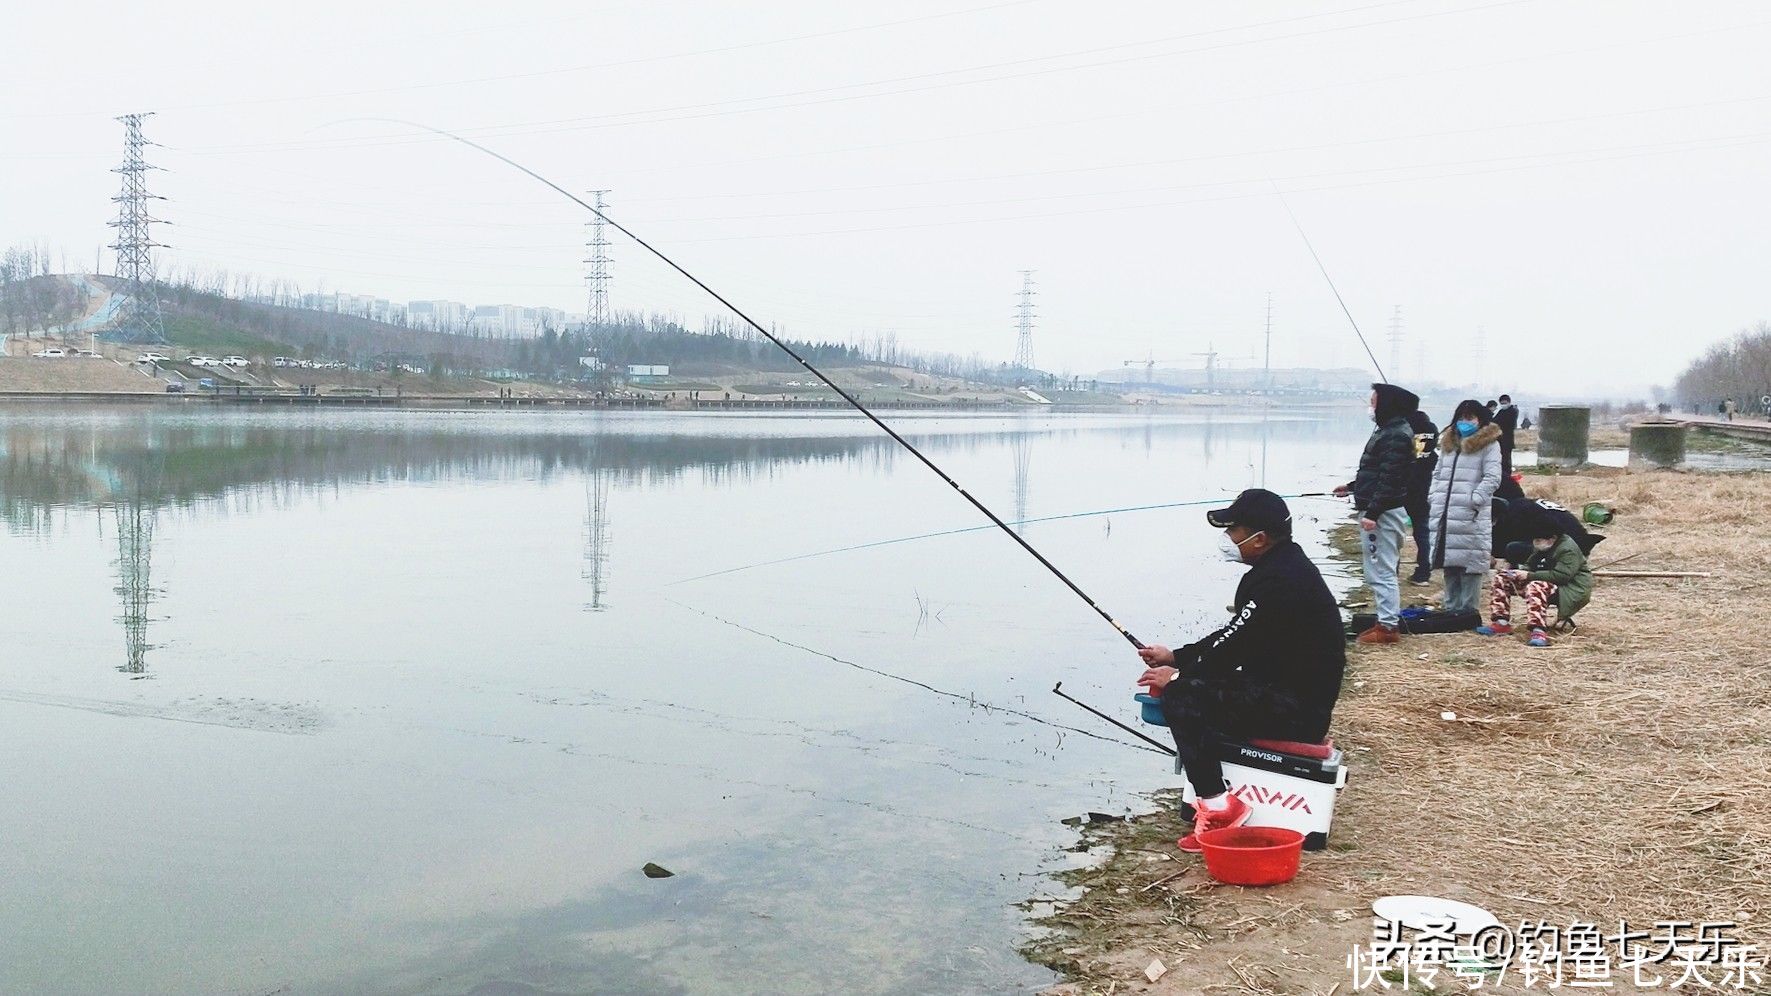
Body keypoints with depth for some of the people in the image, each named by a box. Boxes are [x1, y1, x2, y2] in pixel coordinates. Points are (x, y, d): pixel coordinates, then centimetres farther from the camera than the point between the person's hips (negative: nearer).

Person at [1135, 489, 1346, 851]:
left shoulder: (1279, 580, -21)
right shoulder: (1283, 565, 13)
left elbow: (1235, 646, -21)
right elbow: (1233, 635, 18)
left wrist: (1177, 676, -7)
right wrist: (1175, 657, 12)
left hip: (1296, 710, -11)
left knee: (1183, 695, -19)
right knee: (1190, 684, 17)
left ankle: (1216, 805, -18)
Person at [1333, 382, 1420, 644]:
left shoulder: (1397, 436, -16)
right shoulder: (1387, 431, 16)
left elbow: (1390, 479, -22)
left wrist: (1372, 512, -26)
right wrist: (1352, 487, 32)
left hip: (1384, 513, -11)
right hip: (1376, 511, 11)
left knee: (1382, 572, -7)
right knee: (1379, 572, 16)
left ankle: (1388, 626, -4)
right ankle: (1386, 620, 23)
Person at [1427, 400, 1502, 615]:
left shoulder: (1488, 444, -2)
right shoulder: (1448, 442, 19)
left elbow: (1492, 478, -10)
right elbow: (1437, 474, 23)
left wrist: (1474, 500, -18)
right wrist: (1435, 498, 10)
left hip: (1472, 517, -7)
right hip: (1445, 515, 7)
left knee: (1470, 564, -7)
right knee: (1449, 564, 11)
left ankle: (1467, 610, -1)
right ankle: (1451, 608, 20)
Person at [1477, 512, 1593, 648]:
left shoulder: (1568, 550, -20)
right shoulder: (1540, 546, 7)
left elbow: (1561, 575, -29)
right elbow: (1530, 565, 14)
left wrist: (1530, 575, -27)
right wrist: (1521, 572, -11)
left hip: (1571, 590, -9)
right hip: (1549, 584, 10)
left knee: (1535, 587, -40)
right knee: (1501, 578, 1)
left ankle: (1539, 631, -50)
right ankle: (1501, 623, -10)